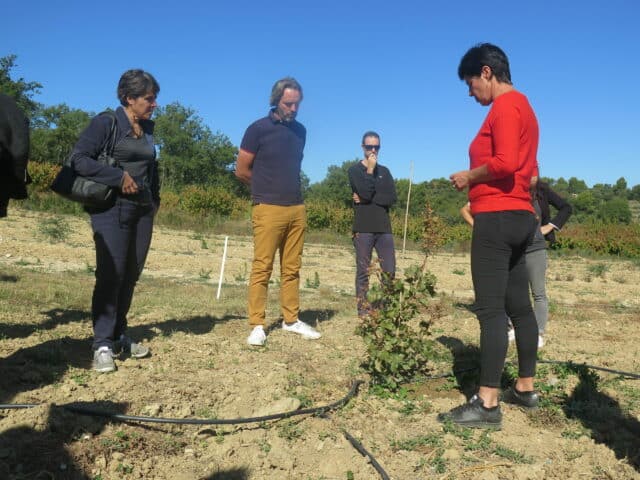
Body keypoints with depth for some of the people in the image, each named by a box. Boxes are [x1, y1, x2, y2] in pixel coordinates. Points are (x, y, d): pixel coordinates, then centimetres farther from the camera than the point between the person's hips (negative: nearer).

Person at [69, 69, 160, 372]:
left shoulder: (148, 128, 14)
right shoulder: (106, 122, -5)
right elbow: (78, 159, -12)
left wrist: (155, 198, 14)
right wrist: (119, 177, -17)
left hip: (143, 210, 6)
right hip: (113, 209, -6)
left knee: (131, 276, 7)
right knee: (111, 275, -8)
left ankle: (118, 337, 18)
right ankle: (102, 344, -1)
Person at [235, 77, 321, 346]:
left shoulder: (300, 131, 12)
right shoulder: (258, 129, -3)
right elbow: (242, 170, 0)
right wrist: (267, 188, 11)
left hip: (297, 208, 5)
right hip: (268, 209, -5)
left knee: (292, 269, 8)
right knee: (262, 268, -4)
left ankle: (291, 320, 17)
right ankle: (257, 326, 1)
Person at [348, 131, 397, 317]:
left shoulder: (384, 171, 16)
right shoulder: (355, 170, 4)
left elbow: (392, 198, 0)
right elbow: (366, 192, -13)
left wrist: (366, 200, -9)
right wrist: (370, 170, -6)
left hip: (384, 228, 4)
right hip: (363, 228, -4)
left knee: (389, 270, 0)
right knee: (363, 270, -1)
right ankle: (363, 308, 5)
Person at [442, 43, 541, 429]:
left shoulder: (505, 106, -9)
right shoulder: (523, 107, 22)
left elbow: (505, 163, -24)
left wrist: (470, 176, -8)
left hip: (497, 218, -11)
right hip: (520, 216, 11)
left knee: (491, 309, -11)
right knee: (519, 306, 13)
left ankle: (488, 404, -9)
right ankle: (526, 388, 22)